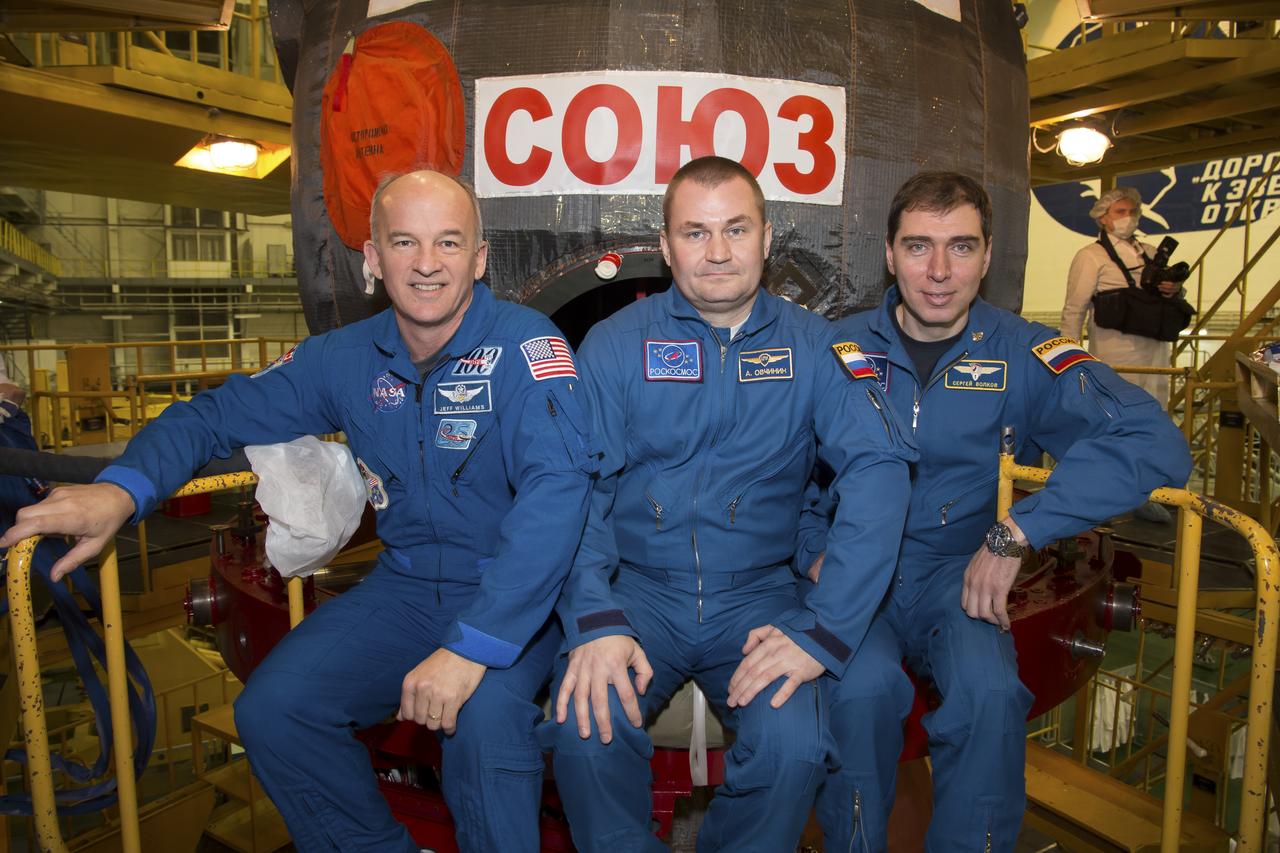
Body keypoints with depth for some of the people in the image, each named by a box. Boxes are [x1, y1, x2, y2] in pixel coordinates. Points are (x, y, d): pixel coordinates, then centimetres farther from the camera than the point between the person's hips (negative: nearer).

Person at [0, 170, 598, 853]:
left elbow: (558, 482, -28)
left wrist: (474, 644, -34)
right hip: (404, 586, 5)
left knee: (485, 712, -32)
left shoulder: (524, 343, -16)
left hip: (516, 597, -5)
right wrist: (123, 488, -13)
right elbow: (222, 413, 9)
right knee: (270, 709, -10)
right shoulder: (346, 358, 2)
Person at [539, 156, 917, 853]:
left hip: (758, 596, 1)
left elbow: (879, 467, -9)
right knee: (586, 729, -24)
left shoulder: (812, 346, 2)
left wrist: (825, 630, -20)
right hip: (637, 590, 0)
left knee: (792, 744, -23)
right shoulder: (615, 344, 0)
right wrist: (594, 620, -21)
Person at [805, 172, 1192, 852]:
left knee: (989, 693, -29)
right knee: (861, 687, -29)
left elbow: (1154, 442, -16)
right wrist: (817, 552, -14)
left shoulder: (1022, 355, -1)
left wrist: (1017, 533, -24)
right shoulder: (839, 348, 1)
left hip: (960, 572, 1)